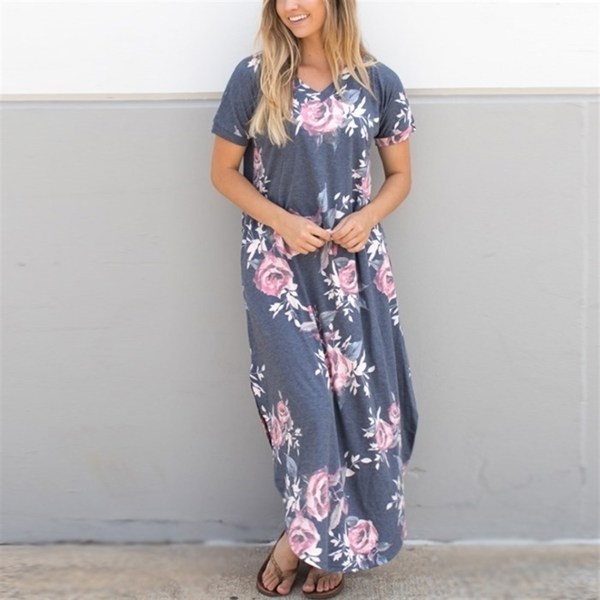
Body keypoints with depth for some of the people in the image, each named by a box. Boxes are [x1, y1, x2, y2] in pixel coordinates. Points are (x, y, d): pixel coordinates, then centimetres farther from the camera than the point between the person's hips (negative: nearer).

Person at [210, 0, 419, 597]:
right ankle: (310, 533, 20)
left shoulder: (379, 83, 0)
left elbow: (399, 175, 9)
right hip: (277, 262, -2)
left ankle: (313, 536, 25)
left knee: (357, 395, 5)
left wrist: (367, 218, -11)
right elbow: (223, 172, 2)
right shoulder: (254, 76, -4)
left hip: (354, 262, 2)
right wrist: (283, 221, -12)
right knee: (305, 400, -3)